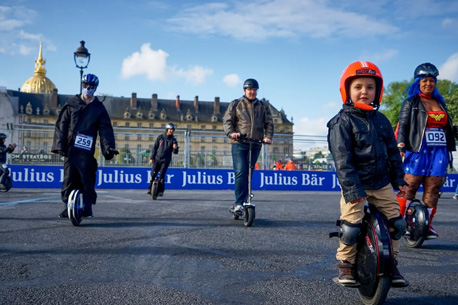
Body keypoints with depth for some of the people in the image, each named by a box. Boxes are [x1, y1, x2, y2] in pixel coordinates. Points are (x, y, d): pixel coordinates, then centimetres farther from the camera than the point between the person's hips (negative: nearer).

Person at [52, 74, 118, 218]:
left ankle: (87, 206, -2)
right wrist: (60, 144, -2)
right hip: (70, 148, 1)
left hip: (87, 149, -1)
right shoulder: (72, 104, 11)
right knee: (69, 178, -1)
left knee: (86, 178, -9)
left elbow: (105, 129, 5)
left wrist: (108, 146, -9)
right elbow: (61, 125, 8)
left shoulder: (99, 108, 11)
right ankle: (68, 205, 6)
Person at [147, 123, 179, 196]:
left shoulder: (173, 140, 3)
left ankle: (161, 191, -5)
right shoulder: (160, 137, 4)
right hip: (157, 159, 2)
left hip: (165, 160, -1)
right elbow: (154, 148, 6)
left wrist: (175, 148, -22)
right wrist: (151, 157, 1)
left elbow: (175, 152, 0)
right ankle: (150, 189, 16)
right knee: (153, 174, 1)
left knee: (161, 175, -11)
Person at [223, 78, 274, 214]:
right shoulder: (235, 104, 10)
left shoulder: (263, 106, 16)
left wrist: (268, 136, -8)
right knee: (240, 173, -15)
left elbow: (269, 123, 11)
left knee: (249, 174, 4)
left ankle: (240, 203, 11)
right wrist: (231, 133, -16)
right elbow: (227, 120, 3)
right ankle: (239, 203, -14)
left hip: (255, 145, 3)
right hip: (239, 144, -3)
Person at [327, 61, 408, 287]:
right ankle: (346, 264, 10)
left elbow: (392, 151, 15)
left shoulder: (381, 120, 9)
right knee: (351, 226, -12)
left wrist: (399, 179, 11)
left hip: (382, 184, 6)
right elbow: (342, 158, -16)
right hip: (356, 185, -5)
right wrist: (352, 189, -22)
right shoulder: (342, 122, -9)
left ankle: (390, 263, 25)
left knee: (396, 223, 7)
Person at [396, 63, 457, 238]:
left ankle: (427, 224, 5)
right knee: (409, 186, -10)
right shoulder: (411, 102, 6)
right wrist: (400, 145, -16)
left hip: (438, 151, 5)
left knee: (433, 189, 0)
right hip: (418, 150, -4)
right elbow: (402, 125, -2)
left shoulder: (440, 103, 20)